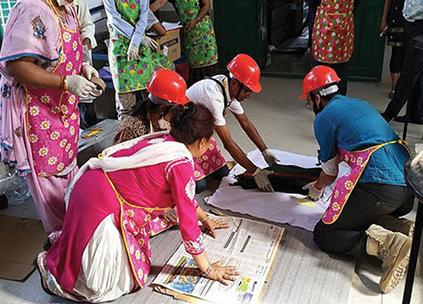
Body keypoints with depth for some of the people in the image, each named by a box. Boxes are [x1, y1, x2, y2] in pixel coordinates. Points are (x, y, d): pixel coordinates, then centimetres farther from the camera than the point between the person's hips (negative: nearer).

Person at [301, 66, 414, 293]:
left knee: (323, 234, 3)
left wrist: (317, 189, 33)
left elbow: (330, 173, 10)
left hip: (378, 189, -8)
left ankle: (384, 243, -20)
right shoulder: (359, 104, 24)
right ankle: (399, 227, 3)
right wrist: (318, 184, 49)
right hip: (407, 189, 8)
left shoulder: (324, 118, 1)